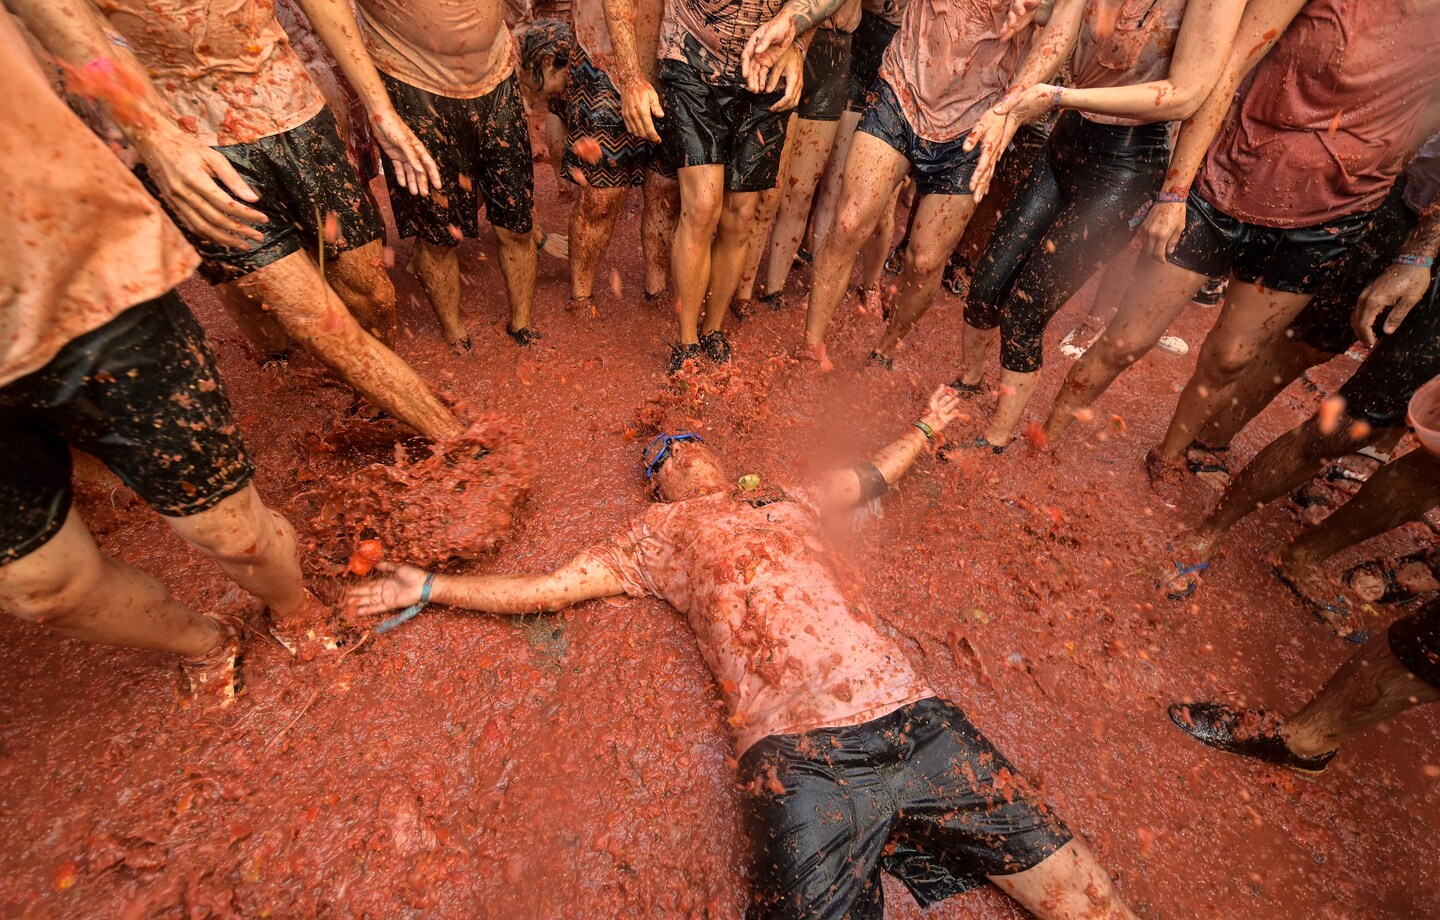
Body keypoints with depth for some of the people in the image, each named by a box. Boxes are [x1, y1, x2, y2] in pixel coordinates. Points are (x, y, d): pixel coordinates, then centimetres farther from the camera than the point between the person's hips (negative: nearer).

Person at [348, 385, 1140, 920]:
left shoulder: (786, 500, 23)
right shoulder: (659, 534, 15)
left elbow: (873, 477, 38)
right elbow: (544, 588, 16)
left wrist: (925, 426, 51)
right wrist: (430, 588, 18)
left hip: (912, 717, 4)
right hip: (798, 757, -3)